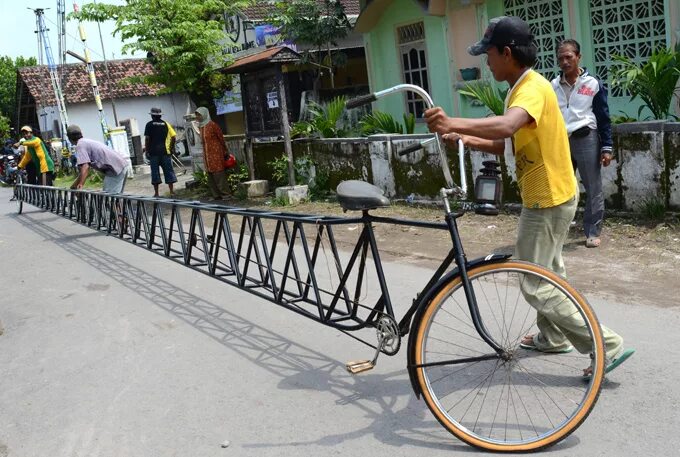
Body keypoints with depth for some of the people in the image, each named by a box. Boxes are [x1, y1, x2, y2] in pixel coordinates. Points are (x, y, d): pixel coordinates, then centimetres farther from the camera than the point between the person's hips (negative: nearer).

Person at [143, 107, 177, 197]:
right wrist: (172, 147, 11)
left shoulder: (149, 124, -1)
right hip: (165, 151, 2)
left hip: (153, 152, -2)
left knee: (155, 171, 4)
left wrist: (146, 149, 2)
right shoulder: (165, 124, 6)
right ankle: (172, 191, 2)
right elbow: (173, 136, 0)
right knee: (168, 170, 5)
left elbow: (147, 138, -7)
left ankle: (156, 193, 6)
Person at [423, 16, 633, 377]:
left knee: (536, 286, -4)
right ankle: (553, 337, 41)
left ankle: (607, 346, 3)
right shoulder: (522, 88, 10)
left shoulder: (532, 87, -23)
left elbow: (507, 126, -45)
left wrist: (454, 123, -56)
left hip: (549, 199, -10)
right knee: (548, 272, 23)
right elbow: (511, 145, 9)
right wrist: (469, 139, -4)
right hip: (549, 196, 11)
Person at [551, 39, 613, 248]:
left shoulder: (593, 83, 0)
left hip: (586, 140, -3)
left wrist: (606, 147, -5)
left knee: (593, 189, 2)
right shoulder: (553, 86, 8)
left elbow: (604, 117, 0)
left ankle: (593, 232, 12)